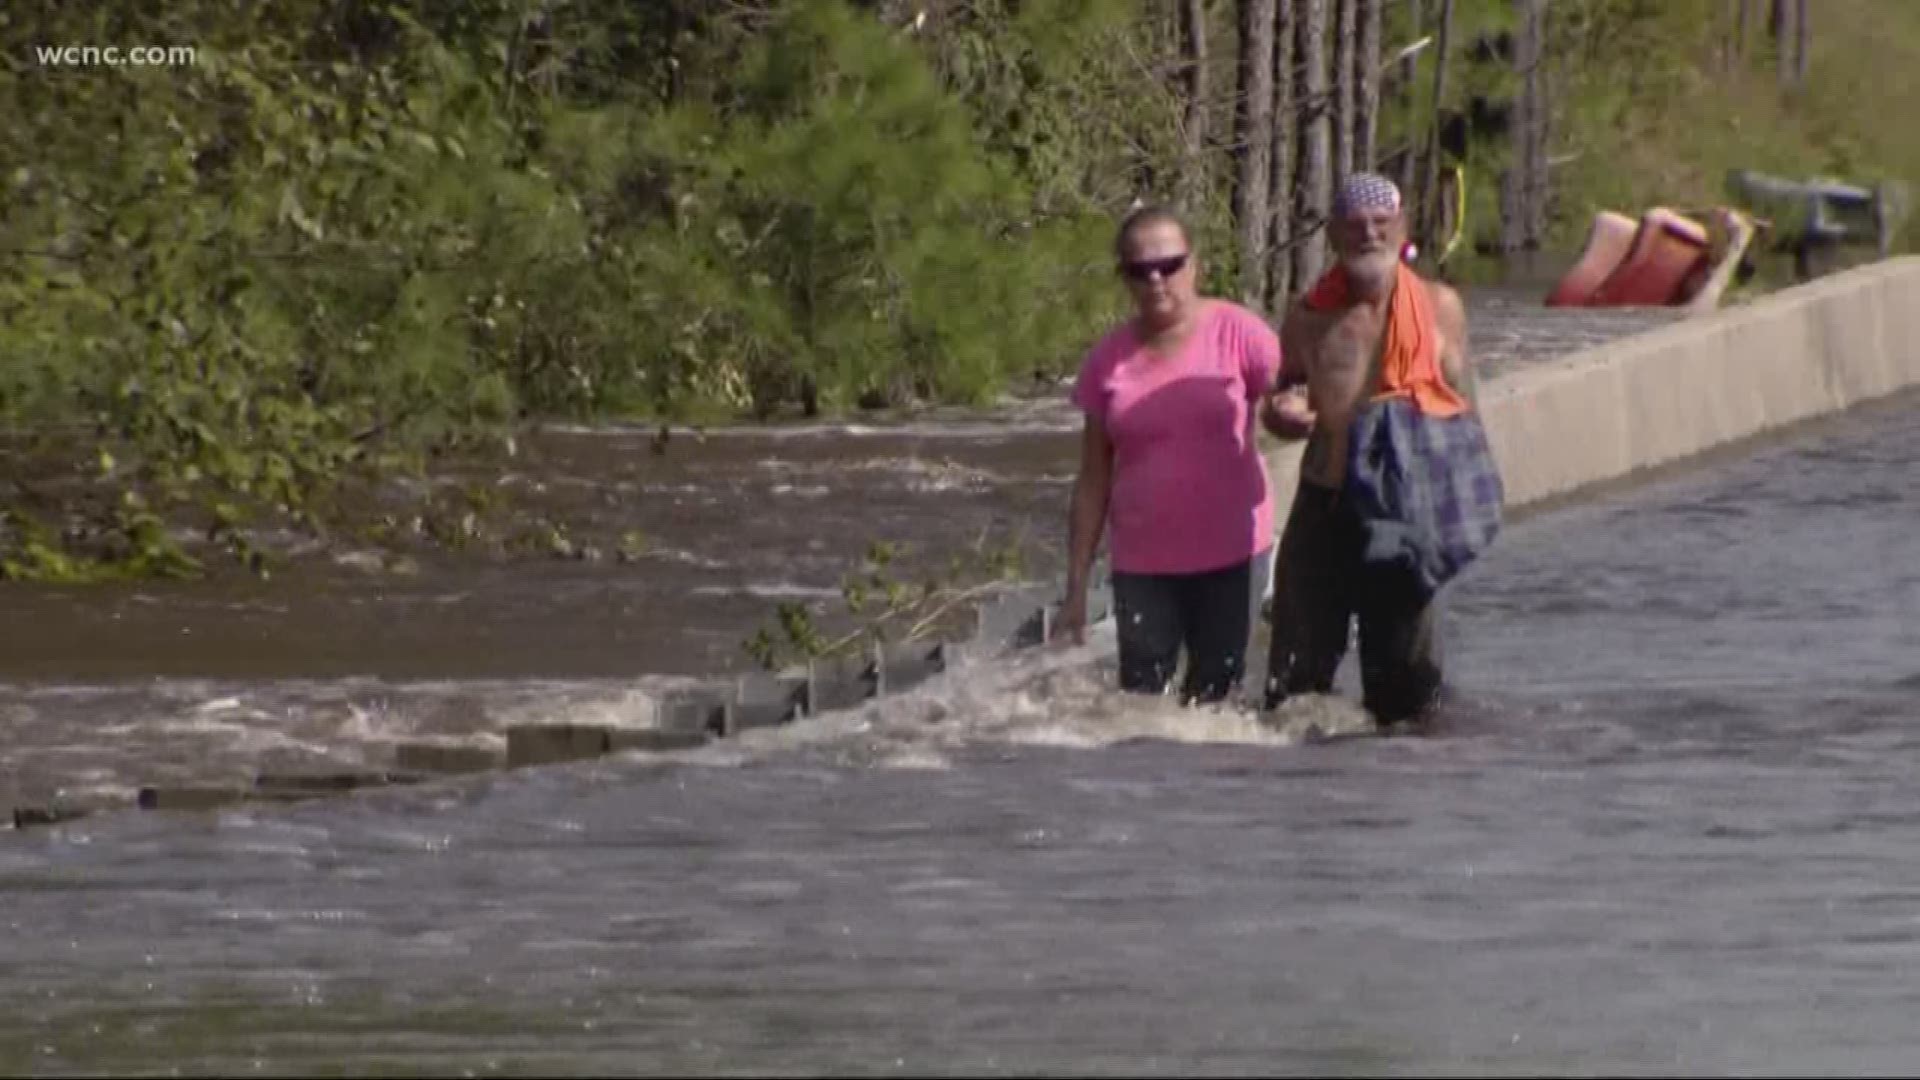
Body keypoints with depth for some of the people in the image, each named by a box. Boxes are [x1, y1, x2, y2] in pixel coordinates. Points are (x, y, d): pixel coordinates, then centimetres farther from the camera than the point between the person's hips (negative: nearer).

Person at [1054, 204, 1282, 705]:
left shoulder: (1238, 335, -5)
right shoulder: (1109, 361, 2)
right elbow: (1093, 480, 6)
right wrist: (1076, 587, 5)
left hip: (1230, 555, -2)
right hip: (1142, 564, 2)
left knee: (1215, 696, 2)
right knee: (1141, 700, -3)